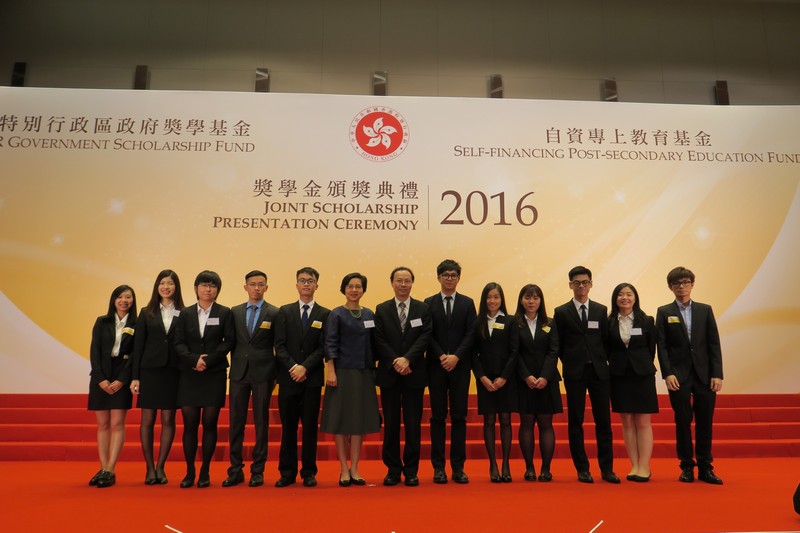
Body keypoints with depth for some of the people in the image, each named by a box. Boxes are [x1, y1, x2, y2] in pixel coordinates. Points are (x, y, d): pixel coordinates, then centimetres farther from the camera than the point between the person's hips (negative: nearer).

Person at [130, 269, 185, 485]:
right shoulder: (147, 313, 7)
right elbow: (138, 346, 5)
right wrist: (135, 376, -1)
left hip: (173, 372, -1)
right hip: (150, 370, 1)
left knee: (168, 420, 3)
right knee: (148, 420, 3)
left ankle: (160, 467, 14)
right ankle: (150, 468, 13)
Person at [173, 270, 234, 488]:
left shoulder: (224, 313, 3)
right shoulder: (185, 314, 8)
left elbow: (228, 341, -3)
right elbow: (178, 343, 2)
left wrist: (208, 359, -13)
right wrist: (194, 359, -14)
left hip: (215, 375, -1)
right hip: (189, 375, 2)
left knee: (210, 423, 1)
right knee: (190, 423, 2)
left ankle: (205, 472, 11)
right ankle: (189, 471, 12)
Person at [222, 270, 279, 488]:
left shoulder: (275, 313, 0)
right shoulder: (235, 312, 8)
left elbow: (278, 346, 1)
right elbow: (231, 342, 11)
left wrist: (276, 374, -1)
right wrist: (234, 365, 5)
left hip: (263, 373, -2)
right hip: (239, 372, 3)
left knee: (261, 423, 4)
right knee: (236, 422, 6)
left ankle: (258, 470, 14)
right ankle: (235, 470, 15)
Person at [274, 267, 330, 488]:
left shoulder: (325, 314, 4)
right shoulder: (284, 312, 7)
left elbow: (323, 347, -3)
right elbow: (279, 345, 0)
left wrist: (305, 367, -14)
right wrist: (293, 367, -13)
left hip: (312, 378, -1)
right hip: (288, 377, 1)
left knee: (310, 426, 5)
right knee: (288, 426, 5)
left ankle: (309, 472, 14)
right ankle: (287, 472, 15)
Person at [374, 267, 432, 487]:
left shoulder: (423, 309, 4)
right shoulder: (382, 309, 6)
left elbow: (425, 337, -5)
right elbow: (379, 341, -1)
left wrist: (407, 359, -17)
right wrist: (395, 362, -13)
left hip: (414, 374, 0)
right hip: (389, 374, 1)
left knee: (413, 424, 4)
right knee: (391, 424, 6)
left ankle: (411, 470, 14)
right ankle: (393, 469, 16)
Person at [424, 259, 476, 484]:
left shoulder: (467, 303, 8)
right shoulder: (429, 303, 6)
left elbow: (471, 334, 0)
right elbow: (427, 335, 0)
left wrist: (456, 356, -12)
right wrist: (441, 356, -12)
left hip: (460, 366, 1)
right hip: (436, 366, 0)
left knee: (459, 417, 3)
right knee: (438, 417, 3)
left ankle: (458, 467, 10)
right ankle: (438, 467, 10)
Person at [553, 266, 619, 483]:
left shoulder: (601, 310, 9)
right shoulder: (561, 312, 2)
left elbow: (606, 339, 9)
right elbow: (559, 344, 5)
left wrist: (602, 360, 0)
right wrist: (570, 363, 2)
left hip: (599, 371, 2)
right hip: (574, 373, -1)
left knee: (603, 420, 4)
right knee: (575, 421, 3)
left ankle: (607, 468, 12)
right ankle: (582, 469, 12)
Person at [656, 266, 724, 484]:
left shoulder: (705, 310, 8)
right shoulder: (664, 312, 4)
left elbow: (714, 344, 5)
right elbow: (662, 346, -1)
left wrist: (717, 374, -3)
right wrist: (667, 374, -10)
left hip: (705, 374, 2)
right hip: (679, 375, -1)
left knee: (705, 422, 5)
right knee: (683, 422, 3)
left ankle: (705, 468, 15)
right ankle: (687, 467, 13)